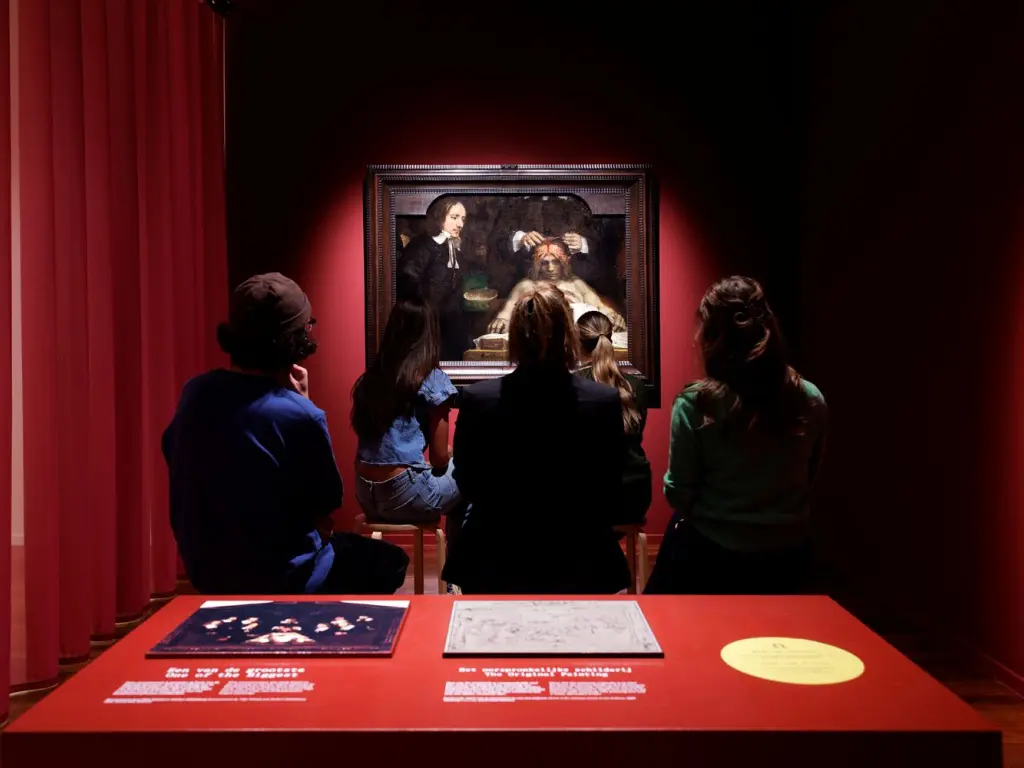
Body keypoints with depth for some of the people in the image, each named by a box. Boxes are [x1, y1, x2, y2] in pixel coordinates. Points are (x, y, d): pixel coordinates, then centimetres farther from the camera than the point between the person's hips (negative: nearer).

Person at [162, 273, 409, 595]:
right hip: (280, 582, -7)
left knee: (343, 544, 30)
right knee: (390, 560, 17)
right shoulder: (300, 414, -25)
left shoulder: (196, 392, -7)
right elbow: (325, 509, -11)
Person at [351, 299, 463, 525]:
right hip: (404, 495, -6)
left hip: (365, 494, 7)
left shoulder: (370, 377, 9)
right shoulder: (433, 380, -7)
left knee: (452, 469, 27)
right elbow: (439, 459, -5)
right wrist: (449, 453, 19)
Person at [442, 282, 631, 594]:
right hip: (579, 565, 0)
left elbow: (468, 487, -2)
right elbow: (611, 495, -5)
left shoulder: (477, 399, -15)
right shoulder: (605, 401, -15)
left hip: (494, 564, 1)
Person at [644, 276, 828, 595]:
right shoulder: (811, 400, -7)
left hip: (710, 554, -4)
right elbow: (809, 478, 7)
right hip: (787, 556, 4)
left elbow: (679, 494, -11)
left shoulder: (695, 404, -18)